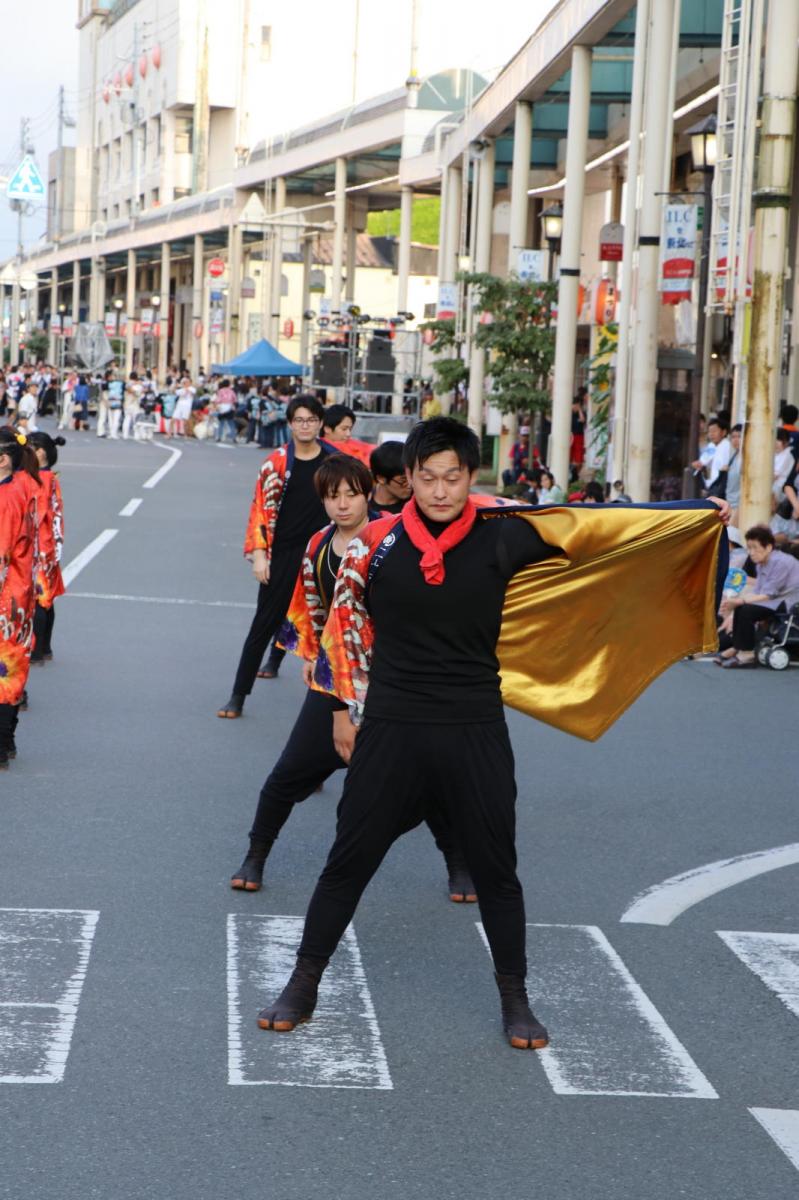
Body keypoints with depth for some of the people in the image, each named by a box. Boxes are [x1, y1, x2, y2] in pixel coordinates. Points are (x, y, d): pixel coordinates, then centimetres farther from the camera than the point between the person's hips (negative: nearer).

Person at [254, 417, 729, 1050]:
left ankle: (515, 1000, 26)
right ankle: (303, 987, 22)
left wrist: (701, 516, -5)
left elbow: (594, 528, -4)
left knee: (496, 869, 10)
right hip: (389, 730, 0)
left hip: (476, 734, 0)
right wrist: (344, 708, 9)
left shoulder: (501, 535, -6)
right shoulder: (377, 542, -5)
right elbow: (344, 626, 7)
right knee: (349, 861, 7)